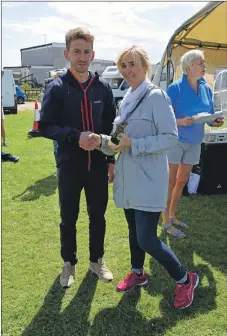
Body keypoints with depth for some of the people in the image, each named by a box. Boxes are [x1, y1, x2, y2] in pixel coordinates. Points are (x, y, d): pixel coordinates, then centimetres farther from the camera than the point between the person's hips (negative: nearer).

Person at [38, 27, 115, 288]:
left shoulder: (102, 87, 1)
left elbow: (112, 125, 7)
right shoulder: (56, 88, -6)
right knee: (68, 219, 12)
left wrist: (113, 159, 5)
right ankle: (69, 263, 34)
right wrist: (76, 136, -23)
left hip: (98, 165, 2)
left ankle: (96, 260, 36)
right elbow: (45, 126, -9)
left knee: (98, 216, 14)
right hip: (69, 167, -2)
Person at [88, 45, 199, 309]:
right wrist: (102, 140, -5)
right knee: (134, 230, 19)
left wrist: (133, 144, -21)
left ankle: (185, 280, 15)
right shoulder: (126, 100, 11)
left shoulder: (156, 96, -12)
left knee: (147, 239, -7)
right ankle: (137, 273, 41)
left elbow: (171, 137, -16)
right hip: (128, 177, 8)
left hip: (148, 179, -8)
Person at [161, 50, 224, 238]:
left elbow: (209, 116, 10)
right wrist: (181, 121, -30)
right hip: (175, 140, -6)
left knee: (182, 181, 15)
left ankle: (172, 216, 31)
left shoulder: (206, 89, 5)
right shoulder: (175, 88, -13)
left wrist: (216, 122, -11)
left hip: (195, 142, 7)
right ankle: (166, 223, 13)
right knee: (170, 181, 1)